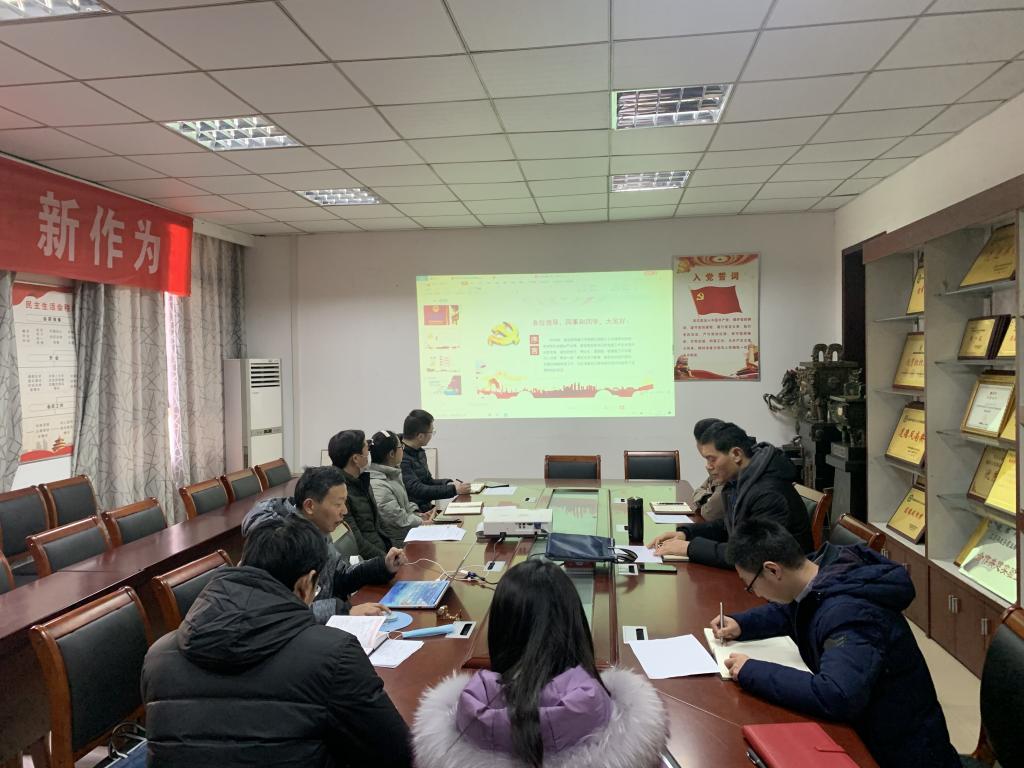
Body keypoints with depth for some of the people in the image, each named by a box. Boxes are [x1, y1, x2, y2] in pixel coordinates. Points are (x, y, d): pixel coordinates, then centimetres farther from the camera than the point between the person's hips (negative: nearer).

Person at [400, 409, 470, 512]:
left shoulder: (419, 452, 13)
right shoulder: (401, 458, -19)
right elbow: (417, 490, -23)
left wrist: (448, 483, 3)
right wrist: (454, 490, -19)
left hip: (426, 508, 9)